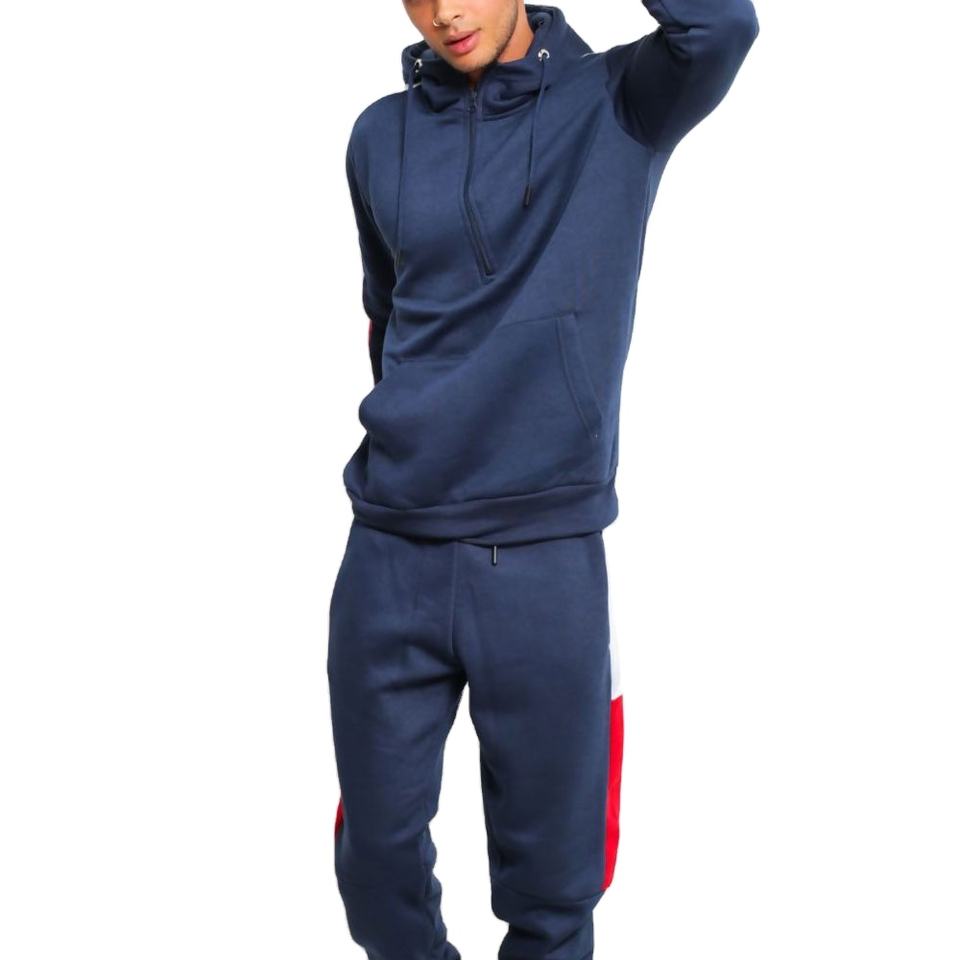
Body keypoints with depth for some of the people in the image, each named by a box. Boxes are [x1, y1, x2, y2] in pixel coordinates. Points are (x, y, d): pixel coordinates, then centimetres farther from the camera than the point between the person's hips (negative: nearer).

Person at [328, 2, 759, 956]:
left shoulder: (620, 103, 0)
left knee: (551, 871, 9)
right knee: (376, 855, 13)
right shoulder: (380, 136, 8)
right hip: (390, 556, 3)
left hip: (549, 560, -2)